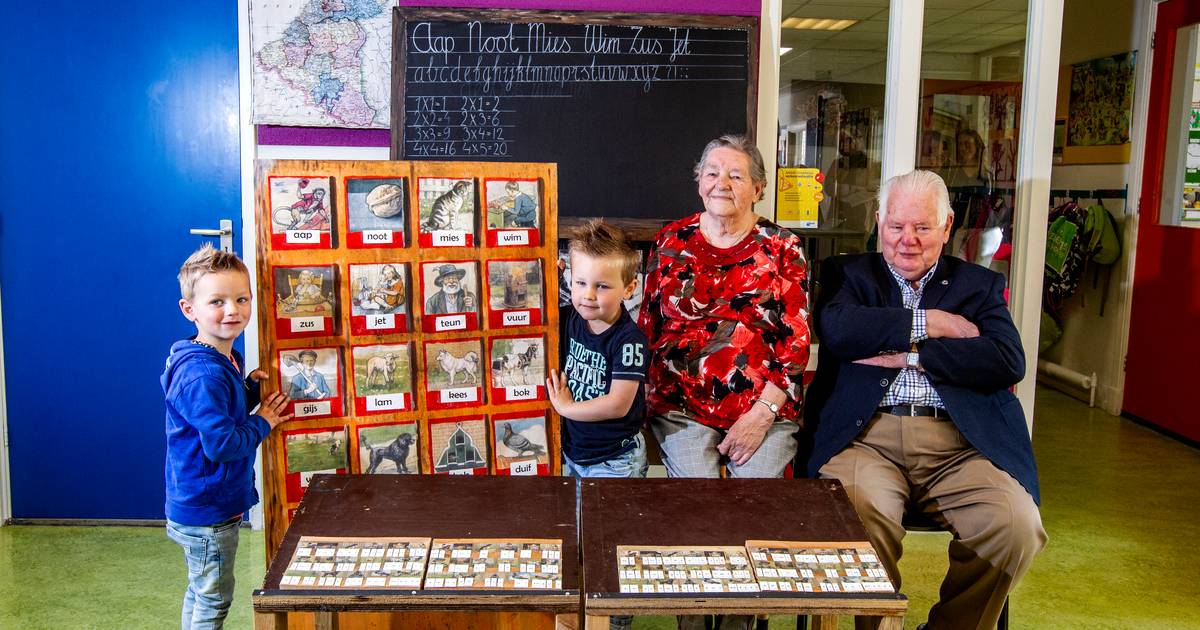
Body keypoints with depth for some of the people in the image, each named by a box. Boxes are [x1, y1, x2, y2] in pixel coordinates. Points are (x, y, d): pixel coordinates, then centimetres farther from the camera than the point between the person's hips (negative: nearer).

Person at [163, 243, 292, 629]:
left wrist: (252, 390, -2)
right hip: (207, 513, -10)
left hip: (201, 507, 10)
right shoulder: (202, 374, -27)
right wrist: (262, 423, -14)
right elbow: (222, 443, -29)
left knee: (201, 595, 24)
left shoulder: (225, 361, 5)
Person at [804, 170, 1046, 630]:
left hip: (960, 443, 2)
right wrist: (928, 323, -1)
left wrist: (910, 356, -4)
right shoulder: (848, 273, 19)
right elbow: (835, 329, -5)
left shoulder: (980, 285, 21)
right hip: (868, 435, -2)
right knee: (860, 515, -33)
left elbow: (1009, 361, 2)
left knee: (1017, 524, -25)